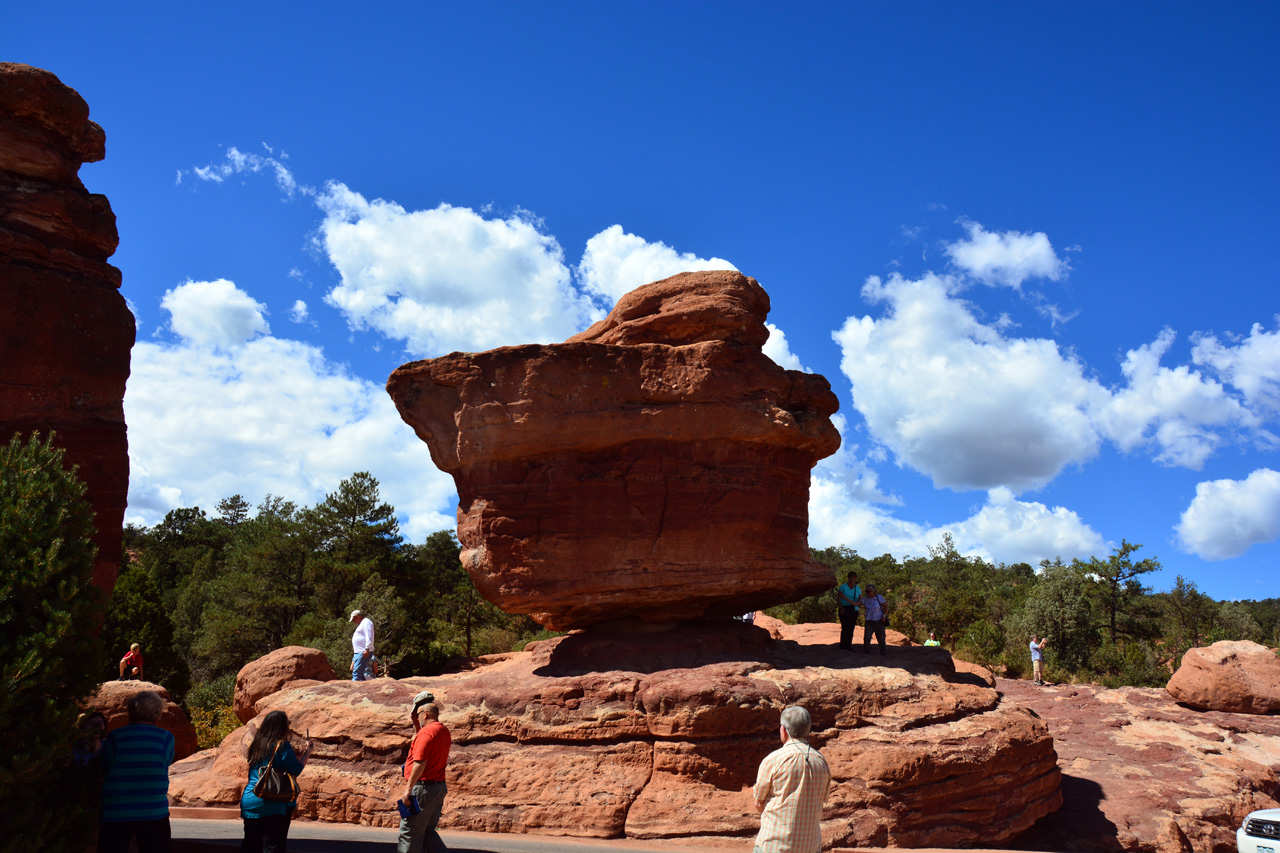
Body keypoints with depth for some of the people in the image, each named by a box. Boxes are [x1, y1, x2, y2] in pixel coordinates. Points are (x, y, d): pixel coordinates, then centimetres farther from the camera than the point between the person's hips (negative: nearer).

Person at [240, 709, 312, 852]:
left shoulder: (256, 745, 11)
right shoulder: (282, 745, -10)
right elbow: (295, 770, -10)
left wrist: (295, 755, 22)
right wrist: (306, 754, 5)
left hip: (248, 801, 6)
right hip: (274, 803, -6)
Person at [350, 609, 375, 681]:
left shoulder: (366, 622, -7)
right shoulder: (361, 624, 25)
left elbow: (369, 637, -18)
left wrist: (367, 649, -27)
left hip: (364, 653, -11)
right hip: (359, 653, 11)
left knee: (356, 673, -16)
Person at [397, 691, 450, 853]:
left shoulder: (426, 731, -16)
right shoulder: (444, 731, 12)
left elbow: (420, 762, -23)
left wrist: (408, 788, -20)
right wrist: (415, 723, 22)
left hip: (423, 787, -9)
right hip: (439, 787, 9)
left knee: (409, 832, 2)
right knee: (428, 831, 16)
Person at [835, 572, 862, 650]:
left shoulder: (857, 588, 11)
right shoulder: (843, 586, 0)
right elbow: (838, 599, -4)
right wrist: (841, 608, -19)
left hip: (853, 610, 3)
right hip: (844, 610, -3)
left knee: (851, 629, 1)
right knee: (845, 627, -12)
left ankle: (848, 646, 9)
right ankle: (843, 646, -8)